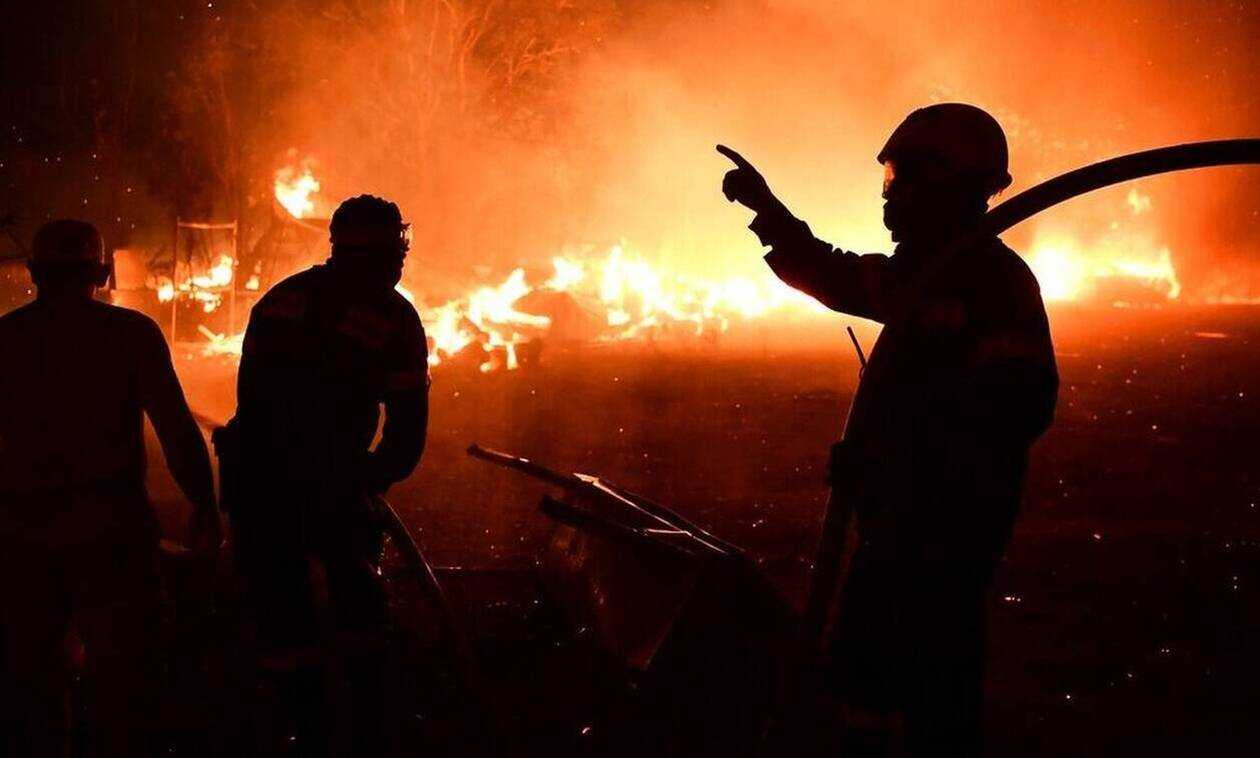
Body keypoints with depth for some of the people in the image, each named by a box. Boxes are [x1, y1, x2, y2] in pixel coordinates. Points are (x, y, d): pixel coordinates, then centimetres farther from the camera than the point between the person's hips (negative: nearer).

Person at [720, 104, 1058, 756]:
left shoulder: (994, 280, -16)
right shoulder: (928, 270, 14)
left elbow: (1017, 408, -27)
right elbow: (831, 275, 28)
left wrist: (889, 460, -27)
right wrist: (765, 206, 23)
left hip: (944, 531, -10)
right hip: (900, 521, 10)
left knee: (932, 700, -4)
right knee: (861, 670, 20)